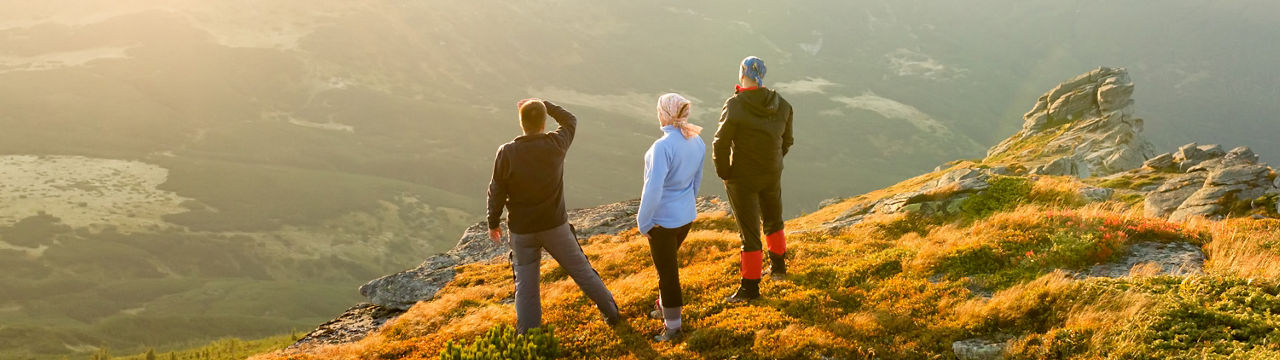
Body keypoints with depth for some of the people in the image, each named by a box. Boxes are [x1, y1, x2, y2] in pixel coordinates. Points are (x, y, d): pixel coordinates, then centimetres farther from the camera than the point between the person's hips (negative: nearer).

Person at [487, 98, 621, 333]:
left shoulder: (507, 153, -17)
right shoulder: (556, 145, -13)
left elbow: (496, 192, -8)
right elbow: (570, 121, 10)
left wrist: (493, 223, 6)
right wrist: (543, 104, 11)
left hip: (522, 231, -1)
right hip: (555, 226, 1)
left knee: (526, 287, 9)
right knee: (581, 270, 18)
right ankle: (610, 312, 32)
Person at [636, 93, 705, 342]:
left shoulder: (663, 146, -27)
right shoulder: (697, 142, -4)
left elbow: (653, 189, -26)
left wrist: (643, 221, -14)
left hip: (663, 219, -7)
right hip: (686, 216, 7)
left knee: (667, 270, 7)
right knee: (668, 263, 27)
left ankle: (673, 326, 18)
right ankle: (664, 306, 44)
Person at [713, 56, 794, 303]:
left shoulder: (735, 106, -20)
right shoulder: (781, 105, -4)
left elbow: (721, 143, -19)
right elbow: (787, 140, 5)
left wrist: (724, 173, -5)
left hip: (742, 178, -5)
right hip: (772, 175, 5)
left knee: (749, 232, 3)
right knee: (773, 222, 27)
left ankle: (750, 286, 10)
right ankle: (779, 268, 44)